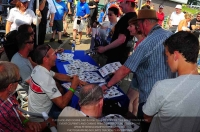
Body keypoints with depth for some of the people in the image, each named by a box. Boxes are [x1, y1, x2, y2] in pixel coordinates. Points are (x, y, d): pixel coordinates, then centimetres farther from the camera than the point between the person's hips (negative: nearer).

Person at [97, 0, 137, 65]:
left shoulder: (126, 18, -21)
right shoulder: (134, 16, 10)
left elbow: (121, 39, -27)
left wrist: (104, 48, -20)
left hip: (117, 55, -10)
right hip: (124, 55, 10)